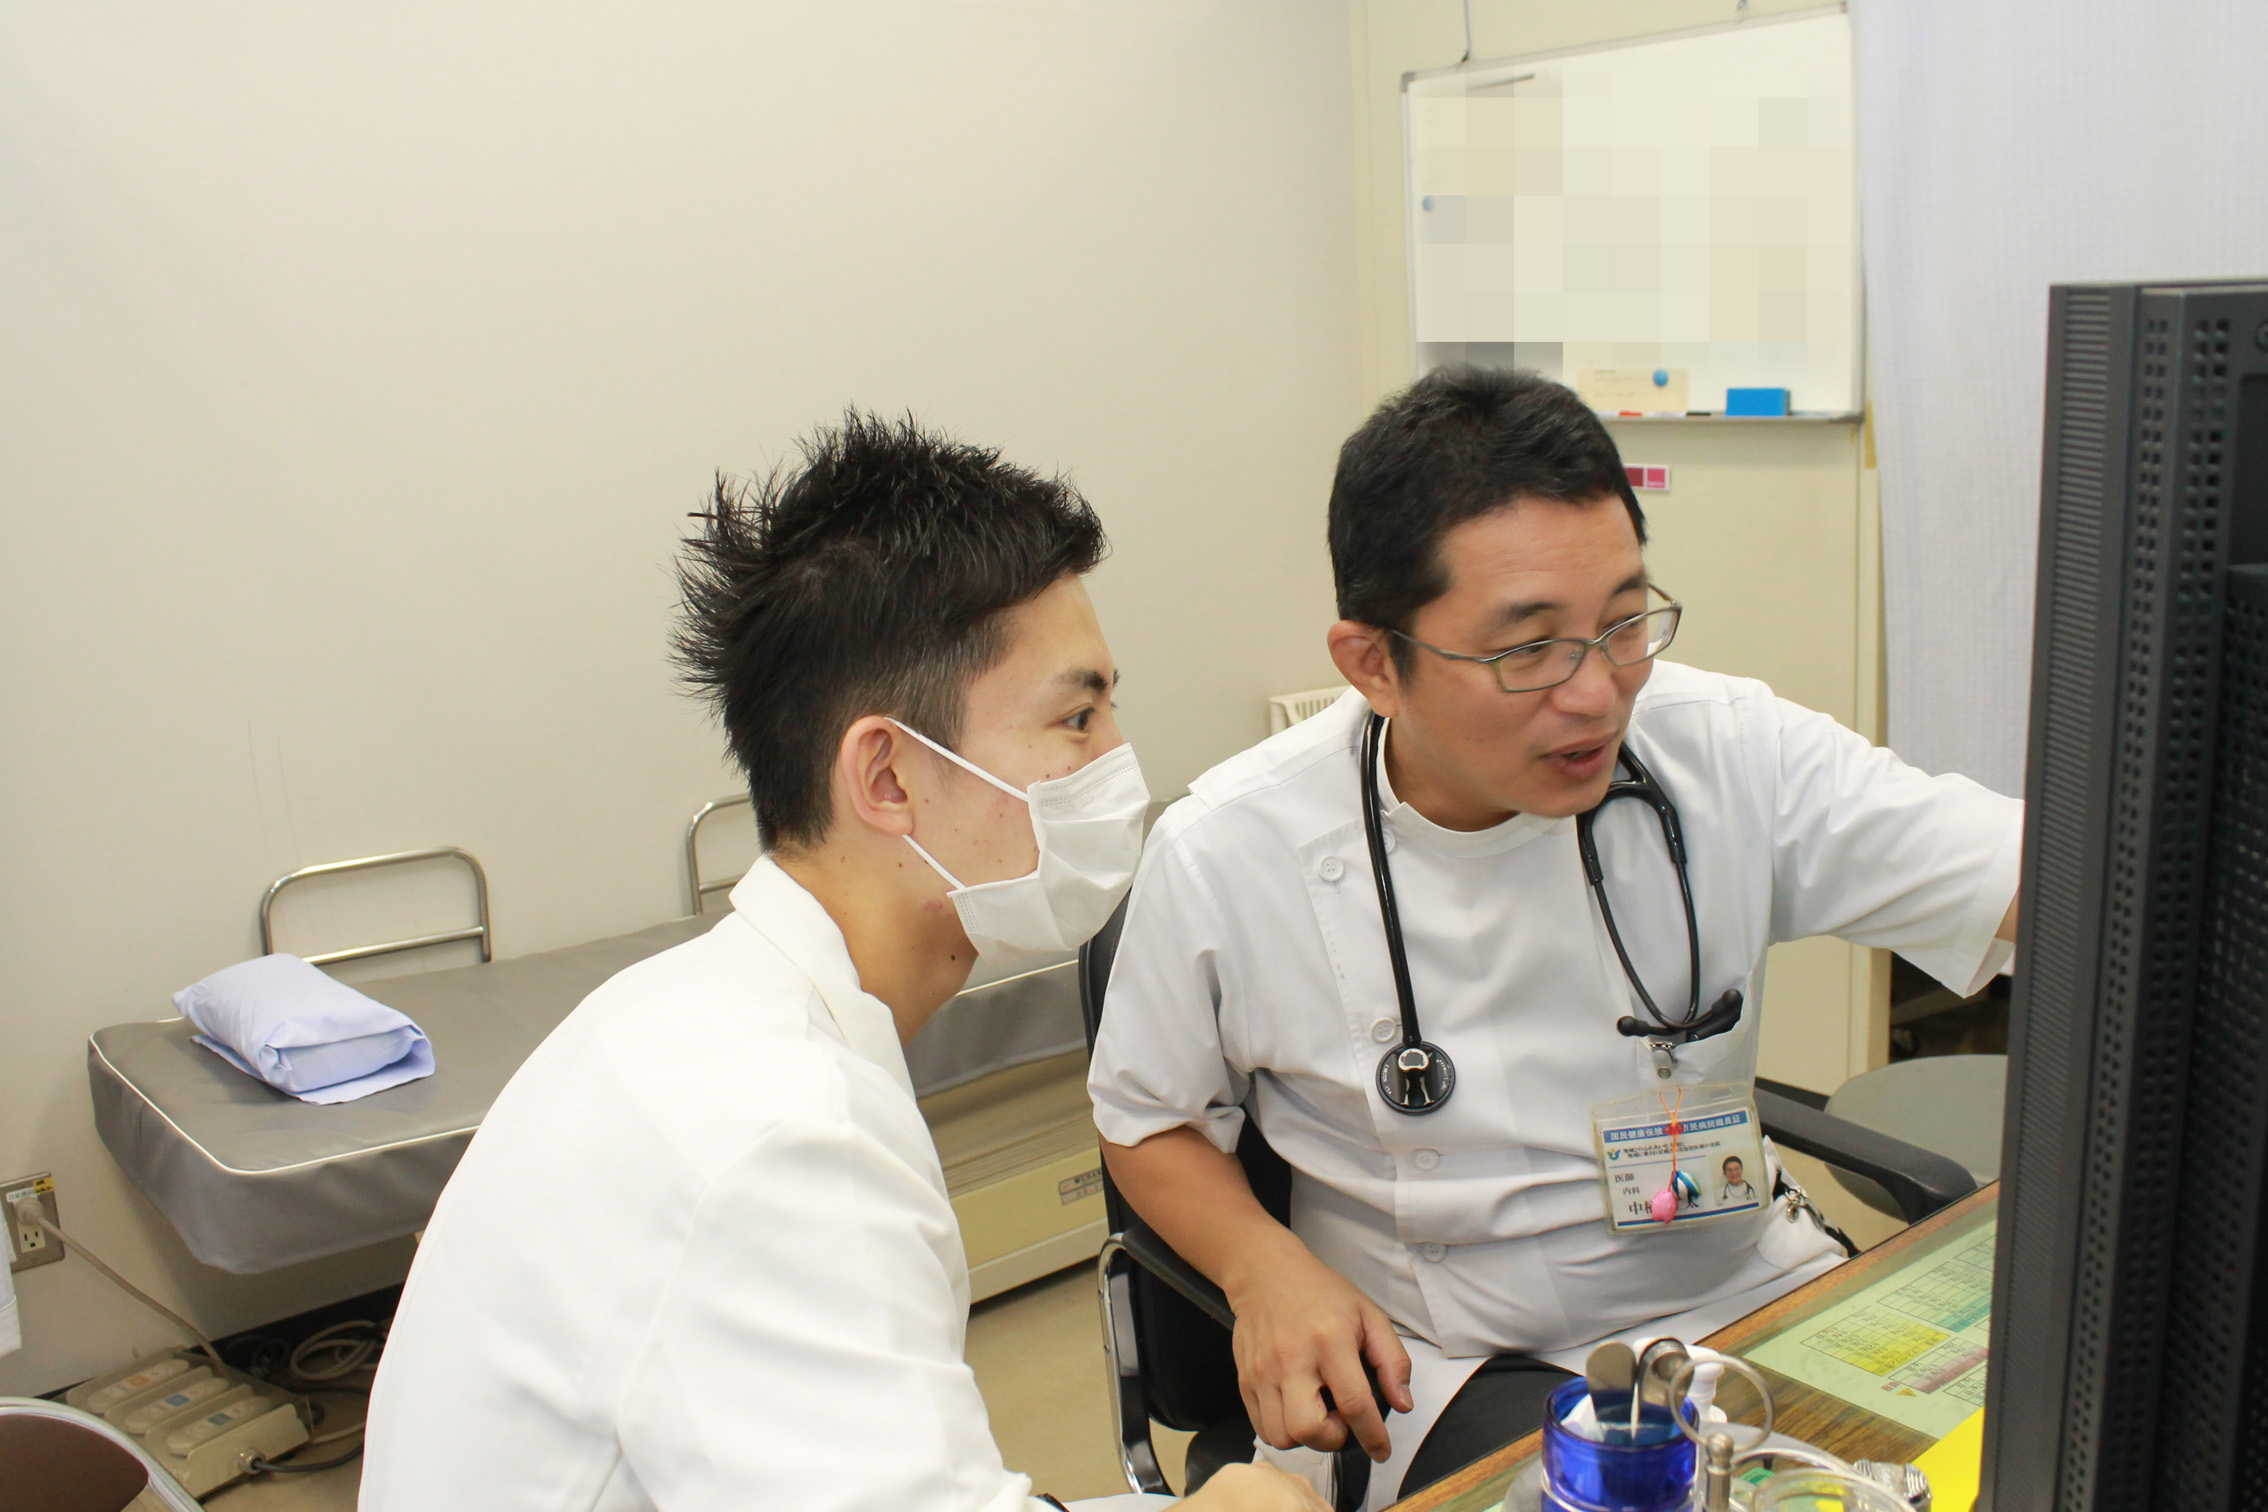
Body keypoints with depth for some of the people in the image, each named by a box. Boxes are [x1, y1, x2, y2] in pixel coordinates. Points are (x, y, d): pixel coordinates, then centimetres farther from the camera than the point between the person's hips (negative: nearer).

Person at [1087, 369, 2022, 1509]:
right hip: (1457, 1369, -3)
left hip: (1750, 1294, 4)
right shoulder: (1223, 856, -13)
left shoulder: (1728, 753, -9)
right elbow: (1148, 1120, 3)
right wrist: (1265, 1267, -16)